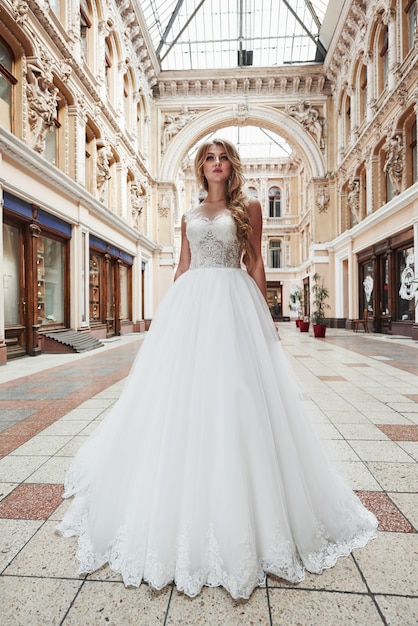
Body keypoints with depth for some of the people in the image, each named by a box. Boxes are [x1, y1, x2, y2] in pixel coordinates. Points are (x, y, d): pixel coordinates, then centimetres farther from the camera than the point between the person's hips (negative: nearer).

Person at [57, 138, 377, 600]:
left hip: (233, 302, -3)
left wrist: (263, 314, -2)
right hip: (190, 302, 4)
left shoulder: (248, 208, 11)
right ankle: (184, 510, 23)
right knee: (183, 395, 2)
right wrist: (167, 313, 12)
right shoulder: (190, 215, 21)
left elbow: (255, 263, 5)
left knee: (233, 395, -5)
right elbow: (183, 267, 17)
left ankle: (238, 512, 16)